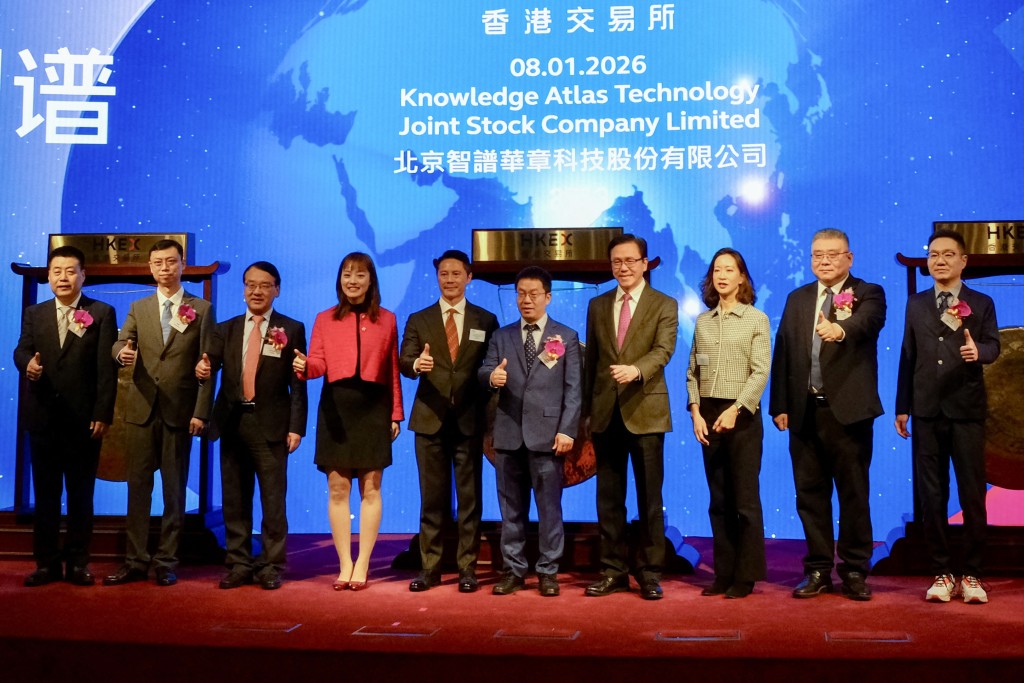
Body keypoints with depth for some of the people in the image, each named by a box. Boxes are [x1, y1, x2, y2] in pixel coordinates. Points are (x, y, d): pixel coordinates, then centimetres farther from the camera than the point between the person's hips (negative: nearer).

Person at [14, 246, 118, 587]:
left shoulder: (102, 313, 1)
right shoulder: (34, 313, 13)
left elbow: (107, 367, -5)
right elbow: (21, 349, 2)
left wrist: (103, 414, -12)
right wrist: (27, 363, -24)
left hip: (83, 418, -3)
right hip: (43, 417, 3)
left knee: (81, 494, 6)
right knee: (45, 493, 8)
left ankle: (78, 562, 13)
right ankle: (46, 562, 16)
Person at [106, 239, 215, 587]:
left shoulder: (202, 309, 3)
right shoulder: (138, 308, 13)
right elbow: (120, 343, 2)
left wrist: (201, 412, -9)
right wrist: (122, 352, -23)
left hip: (180, 411, -2)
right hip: (142, 408, 3)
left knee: (175, 488, 4)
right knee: (138, 485, 5)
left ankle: (166, 562, 12)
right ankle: (135, 560, 12)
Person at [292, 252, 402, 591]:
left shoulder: (387, 320, 9)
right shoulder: (325, 319, 10)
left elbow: (393, 370, 7)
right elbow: (319, 364, 1)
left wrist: (396, 414, 3)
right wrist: (304, 366, -22)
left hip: (374, 407, 0)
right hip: (336, 407, 1)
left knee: (371, 488, 1)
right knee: (337, 488, 1)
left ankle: (362, 565, 8)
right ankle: (345, 564, 10)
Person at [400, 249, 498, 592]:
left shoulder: (486, 321, 7)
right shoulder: (418, 320, 8)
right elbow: (404, 362, -3)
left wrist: (489, 413, -5)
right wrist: (416, 364, -26)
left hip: (469, 420, 0)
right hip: (430, 419, 1)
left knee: (470, 498, 4)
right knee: (432, 498, 6)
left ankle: (467, 567, 13)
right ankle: (429, 567, 14)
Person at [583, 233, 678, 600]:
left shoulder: (664, 305, 2)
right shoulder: (597, 305, 13)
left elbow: (663, 350, -14)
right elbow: (591, 359, 14)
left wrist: (635, 370, -33)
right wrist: (588, 406, 10)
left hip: (645, 411, -3)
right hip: (606, 413, 3)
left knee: (649, 497, 3)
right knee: (608, 498, 8)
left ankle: (650, 572, 13)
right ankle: (613, 570, 17)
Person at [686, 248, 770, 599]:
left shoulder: (756, 319, 0)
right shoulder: (702, 321, 12)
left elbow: (760, 372, -8)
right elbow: (692, 372, 11)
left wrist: (735, 410, -18)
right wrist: (695, 411, -2)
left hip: (741, 415, -4)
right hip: (708, 416, 4)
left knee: (745, 500, -1)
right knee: (718, 501, 8)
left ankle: (746, 577, 7)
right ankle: (724, 573, 15)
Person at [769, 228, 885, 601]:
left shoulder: (868, 294, 2)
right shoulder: (797, 299, 14)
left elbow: (866, 322, -23)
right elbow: (782, 353, 10)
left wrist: (840, 329, -45)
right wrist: (779, 405, 4)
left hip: (849, 410, -4)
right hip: (805, 412, 4)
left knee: (854, 493, 3)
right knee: (810, 493, 9)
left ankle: (854, 571, 14)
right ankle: (818, 570, 19)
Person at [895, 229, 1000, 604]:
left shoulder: (981, 303, 6)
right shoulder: (916, 303, 12)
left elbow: (993, 346, -5)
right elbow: (908, 355, 10)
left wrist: (977, 350, -29)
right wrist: (902, 406, 9)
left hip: (966, 409, -2)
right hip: (927, 411, 2)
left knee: (972, 494, 1)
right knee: (931, 495, 4)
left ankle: (972, 575, 11)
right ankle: (942, 573, 14)